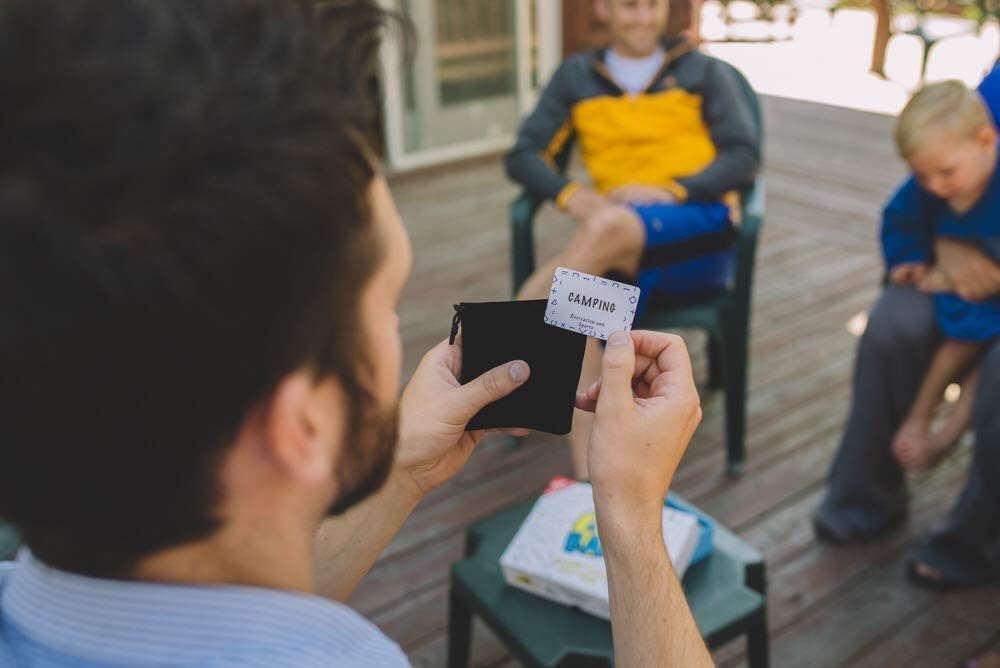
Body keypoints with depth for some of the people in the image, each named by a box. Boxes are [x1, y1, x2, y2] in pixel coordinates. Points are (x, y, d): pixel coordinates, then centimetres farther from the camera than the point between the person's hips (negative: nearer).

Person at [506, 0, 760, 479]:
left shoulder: (704, 72, 16)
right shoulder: (576, 77, 19)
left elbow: (744, 156, 5)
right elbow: (523, 156, 10)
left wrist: (671, 190, -13)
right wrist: (570, 194, -11)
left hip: (700, 230, -2)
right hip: (619, 249, 2)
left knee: (609, 226, -36)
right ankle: (588, 485, -39)